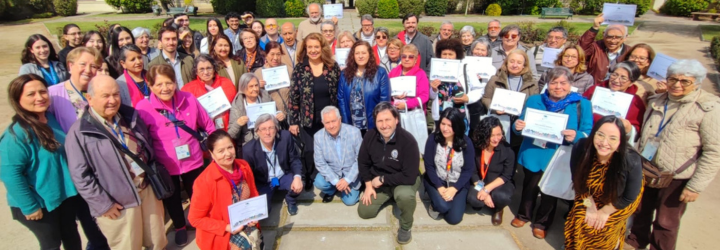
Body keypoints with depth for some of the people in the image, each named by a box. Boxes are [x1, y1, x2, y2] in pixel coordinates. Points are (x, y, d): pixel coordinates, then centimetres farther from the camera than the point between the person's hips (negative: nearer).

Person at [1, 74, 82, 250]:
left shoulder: (53, 119, 0)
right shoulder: (16, 134, -22)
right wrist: (29, 206, -19)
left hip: (65, 193, 6)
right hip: (40, 202, -6)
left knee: (71, 235, 22)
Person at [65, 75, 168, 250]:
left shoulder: (130, 116, 3)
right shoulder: (80, 133, -14)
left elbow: (149, 147, 14)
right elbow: (80, 176, -14)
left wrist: (155, 175, 9)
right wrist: (103, 204, -13)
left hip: (148, 190, 5)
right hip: (118, 203, -5)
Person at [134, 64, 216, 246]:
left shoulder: (189, 99, -11)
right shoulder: (143, 107, -17)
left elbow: (207, 125, -1)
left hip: (193, 161, 1)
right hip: (165, 166, -1)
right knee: (172, 199, 23)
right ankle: (179, 227, 50)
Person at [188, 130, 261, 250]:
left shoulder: (243, 166, -7)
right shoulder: (204, 181, -22)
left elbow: (253, 194, 9)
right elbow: (196, 218, -13)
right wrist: (226, 227, -19)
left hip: (245, 224, 5)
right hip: (219, 233, -4)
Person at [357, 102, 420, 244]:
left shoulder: (408, 141, -30)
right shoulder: (370, 136, -15)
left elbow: (409, 177, -31)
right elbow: (363, 162, 2)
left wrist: (382, 179, -23)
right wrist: (368, 185, -6)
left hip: (404, 181, -5)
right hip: (378, 181, 5)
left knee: (405, 195, -38)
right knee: (364, 212, 0)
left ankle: (405, 227, -6)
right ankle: (389, 196, 27)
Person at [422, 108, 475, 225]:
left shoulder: (466, 142, -14)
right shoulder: (433, 139, -16)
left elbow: (468, 170, -8)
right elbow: (429, 166, -10)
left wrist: (454, 188, -19)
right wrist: (439, 187, -19)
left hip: (458, 183, 1)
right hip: (436, 180, -1)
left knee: (454, 218, -8)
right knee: (443, 206, -28)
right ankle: (435, 204, 10)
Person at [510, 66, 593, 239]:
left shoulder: (582, 104, -6)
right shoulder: (534, 100, 0)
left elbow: (589, 134, -7)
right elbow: (522, 126, 5)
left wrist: (576, 136, -28)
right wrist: (517, 126, -18)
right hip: (532, 155, 1)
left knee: (550, 191, 16)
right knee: (529, 186, 19)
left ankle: (542, 223, 39)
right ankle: (523, 215, 44)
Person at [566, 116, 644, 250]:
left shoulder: (632, 162, -37)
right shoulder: (581, 148, -33)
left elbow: (629, 197, -18)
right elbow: (578, 180, -12)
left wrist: (605, 211, -12)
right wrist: (590, 206, -12)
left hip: (619, 201, -2)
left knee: (603, 229, -8)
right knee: (579, 222, 0)